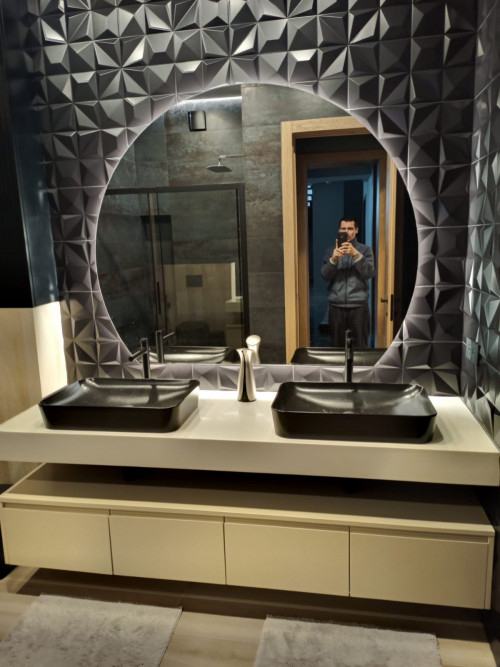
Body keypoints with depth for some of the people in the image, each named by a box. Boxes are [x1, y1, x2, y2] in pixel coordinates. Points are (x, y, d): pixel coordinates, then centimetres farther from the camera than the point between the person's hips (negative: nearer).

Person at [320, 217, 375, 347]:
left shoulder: (365, 250, 5)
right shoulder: (330, 250, 8)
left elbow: (370, 273, -9)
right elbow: (325, 275, -2)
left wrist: (356, 254, -20)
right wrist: (334, 259, -19)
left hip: (359, 305, -1)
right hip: (336, 306, 1)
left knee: (360, 346, 0)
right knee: (337, 345, 5)